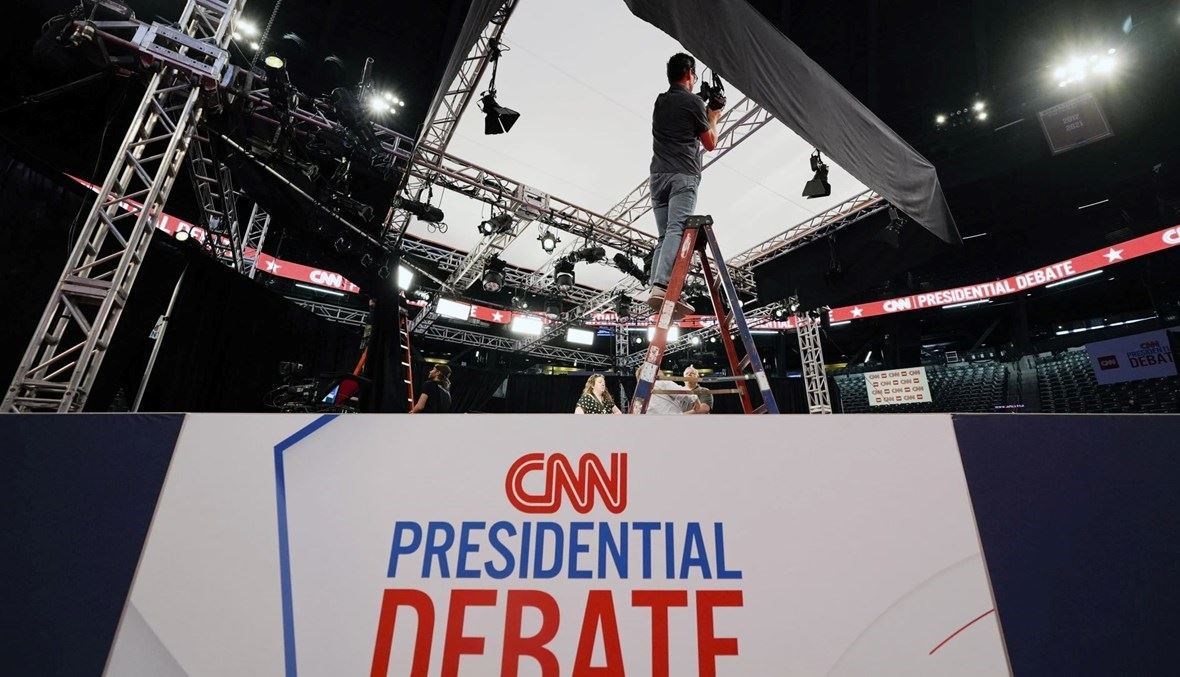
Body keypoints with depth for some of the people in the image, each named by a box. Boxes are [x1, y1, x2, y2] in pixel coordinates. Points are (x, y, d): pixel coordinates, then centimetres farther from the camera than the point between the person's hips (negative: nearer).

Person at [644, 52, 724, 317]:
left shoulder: (660, 102, 24)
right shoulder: (693, 101, 5)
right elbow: (710, 143, 10)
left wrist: (705, 114, 41)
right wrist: (713, 118, 27)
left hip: (658, 175, 7)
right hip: (683, 175, -7)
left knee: (664, 235, 3)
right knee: (677, 229, -20)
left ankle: (654, 287, -11)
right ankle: (661, 286, -36)